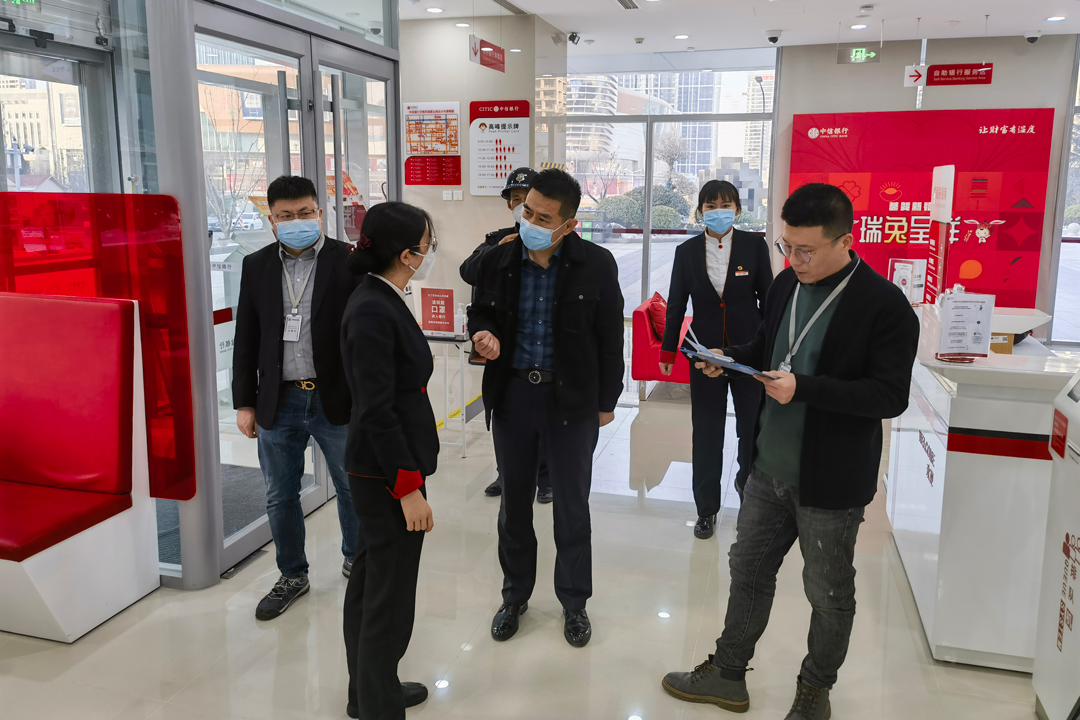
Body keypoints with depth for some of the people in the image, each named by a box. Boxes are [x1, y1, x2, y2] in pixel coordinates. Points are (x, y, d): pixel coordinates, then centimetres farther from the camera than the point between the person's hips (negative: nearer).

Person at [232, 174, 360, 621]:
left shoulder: (348, 262, -6)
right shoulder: (256, 266, 4)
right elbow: (246, 339, 8)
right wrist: (244, 402, 6)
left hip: (337, 400, -3)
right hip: (278, 404, 3)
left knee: (353, 489, 13)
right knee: (280, 498, 14)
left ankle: (356, 560, 38)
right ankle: (292, 576, 34)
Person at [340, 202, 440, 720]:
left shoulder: (380, 301, 7)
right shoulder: (373, 312, -21)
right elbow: (377, 411, -23)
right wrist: (408, 487, -19)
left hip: (378, 470, 10)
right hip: (388, 473, -10)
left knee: (370, 581, 21)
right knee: (389, 596, 4)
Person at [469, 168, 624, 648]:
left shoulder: (596, 265, -9)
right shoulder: (498, 260, -4)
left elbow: (609, 337, -2)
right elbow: (480, 312, 11)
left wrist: (607, 401, 1)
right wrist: (483, 333, -13)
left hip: (572, 398, -2)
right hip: (512, 394, 3)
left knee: (572, 504, 10)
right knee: (514, 500, 15)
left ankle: (574, 601, 30)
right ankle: (514, 596, 34)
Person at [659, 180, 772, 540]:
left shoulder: (755, 246, -3)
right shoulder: (687, 251, 0)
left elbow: (767, 298, 1)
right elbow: (676, 304, 5)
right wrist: (667, 350, 7)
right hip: (705, 353, 1)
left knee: (754, 427, 10)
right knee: (706, 433, 6)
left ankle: (747, 481, 40)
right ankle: (707, 508, 19)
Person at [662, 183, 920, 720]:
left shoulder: (885, 306, -18)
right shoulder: (786, 284, 3)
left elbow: (890, 395, -20)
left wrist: (803, 389, -28)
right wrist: (730, 358, -5)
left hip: (830, 484, -6)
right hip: (769, 469, 6)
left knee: (829, 594, 14)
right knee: (748, 572, 18)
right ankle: (727, 675, 37)